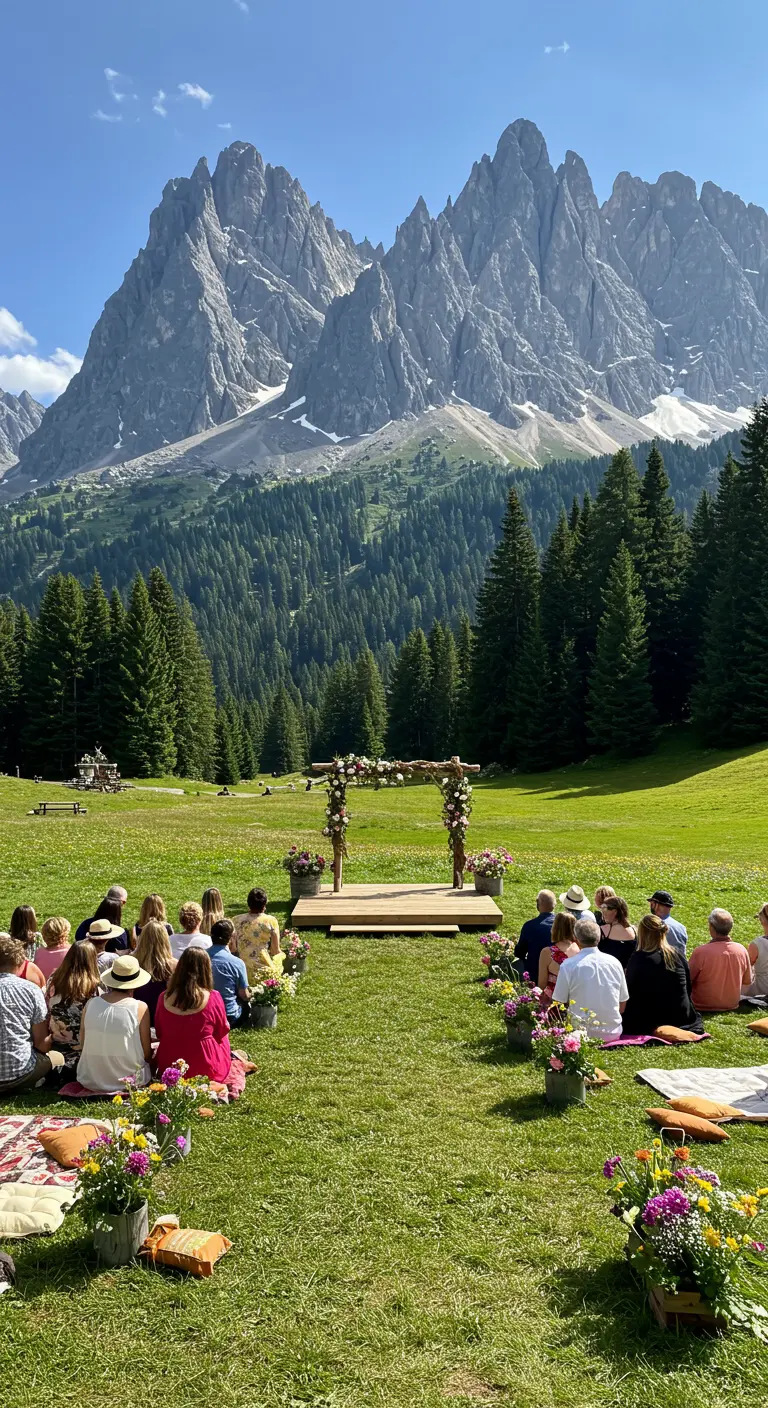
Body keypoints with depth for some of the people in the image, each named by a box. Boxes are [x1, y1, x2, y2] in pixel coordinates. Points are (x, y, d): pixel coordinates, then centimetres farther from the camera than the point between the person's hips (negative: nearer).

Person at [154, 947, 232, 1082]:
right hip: (205, 1071, -3)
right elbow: (222, 1032, -1)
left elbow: (159, 1034, 6)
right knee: (224, 1041, 28)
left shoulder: (164, 998, -10)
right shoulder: (213, 998, -19)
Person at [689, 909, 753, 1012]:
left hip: (704, 1007, -4)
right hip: (732, 1006, 4)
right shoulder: (742, 950, -11)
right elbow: (747, 982, 3)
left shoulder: (700, 952, -24)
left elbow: (688, 979, -11)